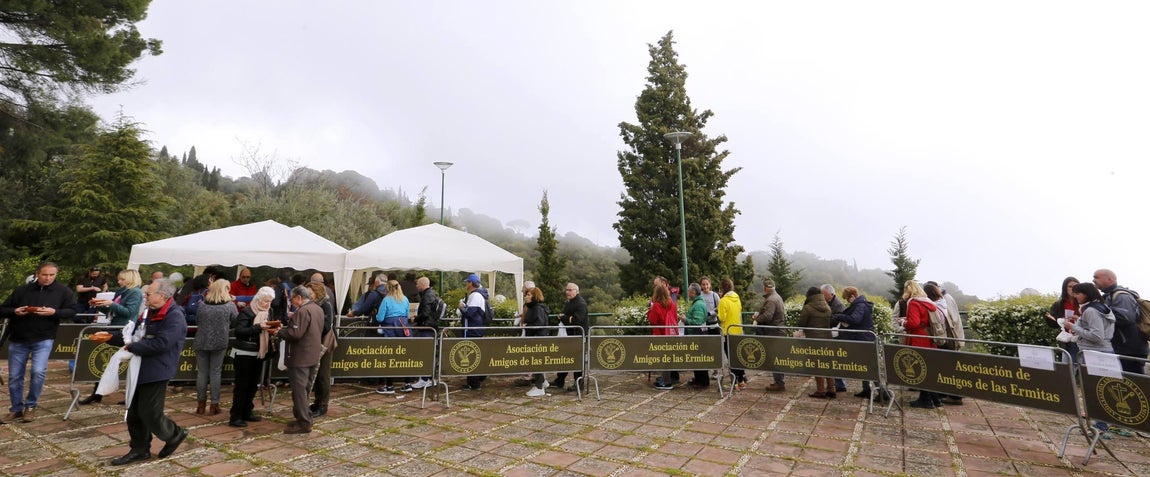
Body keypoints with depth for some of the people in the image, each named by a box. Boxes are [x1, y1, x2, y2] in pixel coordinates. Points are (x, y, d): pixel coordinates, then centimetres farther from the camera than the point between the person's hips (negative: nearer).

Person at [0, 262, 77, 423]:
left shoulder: (63, 291, 0)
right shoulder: (21, 290, 5)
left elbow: (71, 311, -4)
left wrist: (54, 312, -22)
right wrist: (14, 311, -14)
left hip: (43, 340, -3)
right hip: (18, 339, 3)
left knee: (38, 372, -16)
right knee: (14, 376, 9)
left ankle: (31, 406, 5)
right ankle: (16, 409, 24)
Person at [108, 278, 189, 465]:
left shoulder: (175, 317, -19)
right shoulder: (148, 313, 14)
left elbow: (160, 344, -27)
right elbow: (133, 333, 20)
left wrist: (132, 347, -16)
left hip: (156, 372, -10)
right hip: (140, 370, 10)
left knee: (149, 414, -4)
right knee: (134, 412, 15)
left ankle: (175, 435, 20)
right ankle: (139, 449, 28)